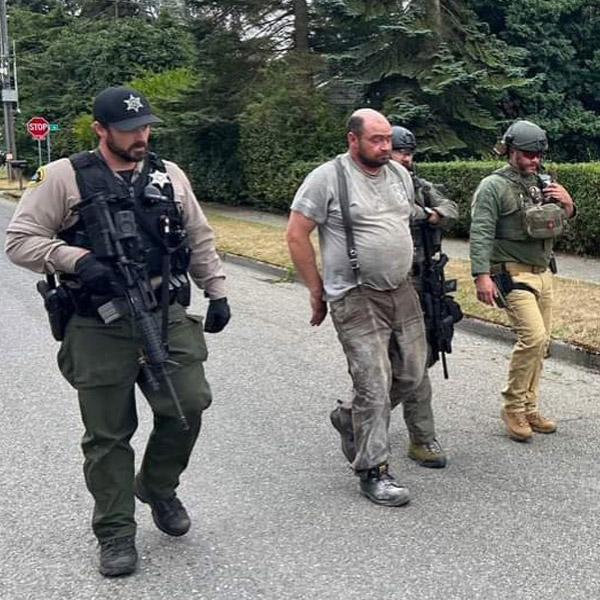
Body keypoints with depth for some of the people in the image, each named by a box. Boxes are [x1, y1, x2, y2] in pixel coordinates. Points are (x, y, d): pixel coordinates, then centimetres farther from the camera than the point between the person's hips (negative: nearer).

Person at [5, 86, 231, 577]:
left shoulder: (169, 175, 10)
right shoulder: (64, 177, -3)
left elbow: (200, 240, 17)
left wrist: (217, 293, 11)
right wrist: (76, 259, -20)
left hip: (168, 318, 3)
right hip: (100, 329, -3)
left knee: (189, 404, -2)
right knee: (108, 435, 4)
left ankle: (158, 488, 26)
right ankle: (115, 532, 20)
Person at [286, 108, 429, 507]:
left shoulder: (400, 175, 10)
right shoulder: (327, 178, -10)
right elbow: (297, 236, -9)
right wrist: (317, 290, -6)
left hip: (403, 292, 7)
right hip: (356, 299, -7)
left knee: (411, 375, 11)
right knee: (374, 384, -7)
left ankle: (352, 419, 35)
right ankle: (373, 471, 7)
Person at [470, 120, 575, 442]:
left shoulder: (543, 182, 12)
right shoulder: (494, 186, -9)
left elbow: (561, 222, 22)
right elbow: (481, 233, -16)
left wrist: (567, 204, -1)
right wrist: (481, 275, -26)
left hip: (543, 272, 7)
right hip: (513, 273, -7)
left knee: (540, 343, 8)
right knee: (533, 336, -18)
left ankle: (529, 408, 20)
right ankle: (512, 407, -3)